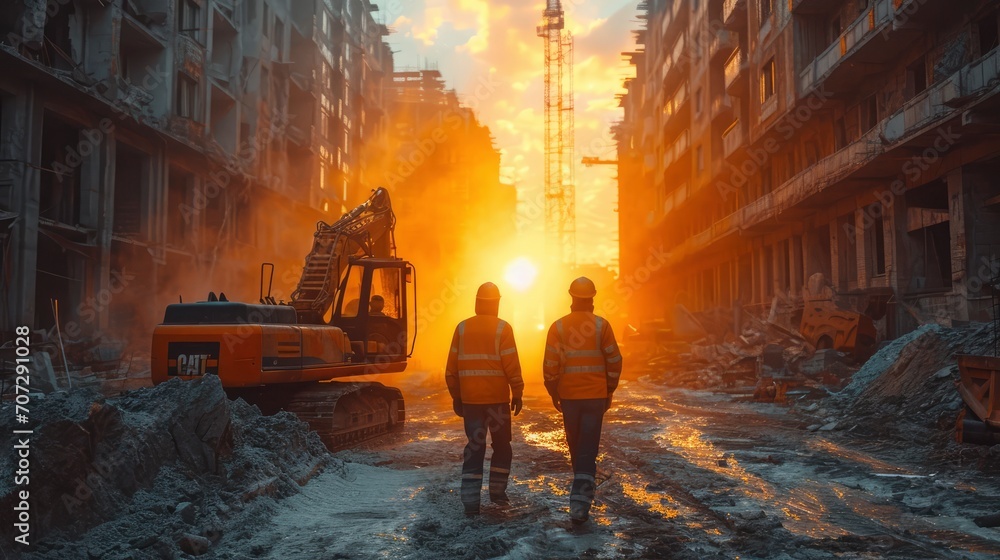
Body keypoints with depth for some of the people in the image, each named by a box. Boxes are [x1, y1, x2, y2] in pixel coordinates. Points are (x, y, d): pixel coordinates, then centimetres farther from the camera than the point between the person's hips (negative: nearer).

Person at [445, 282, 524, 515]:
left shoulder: (462, 328, 3)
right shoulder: (502, 328, -6)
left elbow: (452, 367, 5)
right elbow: (512, 365, -10)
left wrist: (456, 396, 13)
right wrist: (517, 393, 0)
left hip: (470, 399, 3)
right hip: (497, 399, -2)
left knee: (474, 447, 7)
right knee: (502, 446, 15)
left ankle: (471, 502, 2)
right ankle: (497, 493, 18)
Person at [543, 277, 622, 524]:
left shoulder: (558, 327, -3)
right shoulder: (601, 325, -5)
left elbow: (550, 365, -3)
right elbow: (614, 361, -2)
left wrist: (554, 393, 9)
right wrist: (610, 391, 10)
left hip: (568, 395, 2)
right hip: (595, 395, -2)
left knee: (575, 445, 17)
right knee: (588, 448, -2)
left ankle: (582, 493, 34)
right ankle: (580, 501, -14)